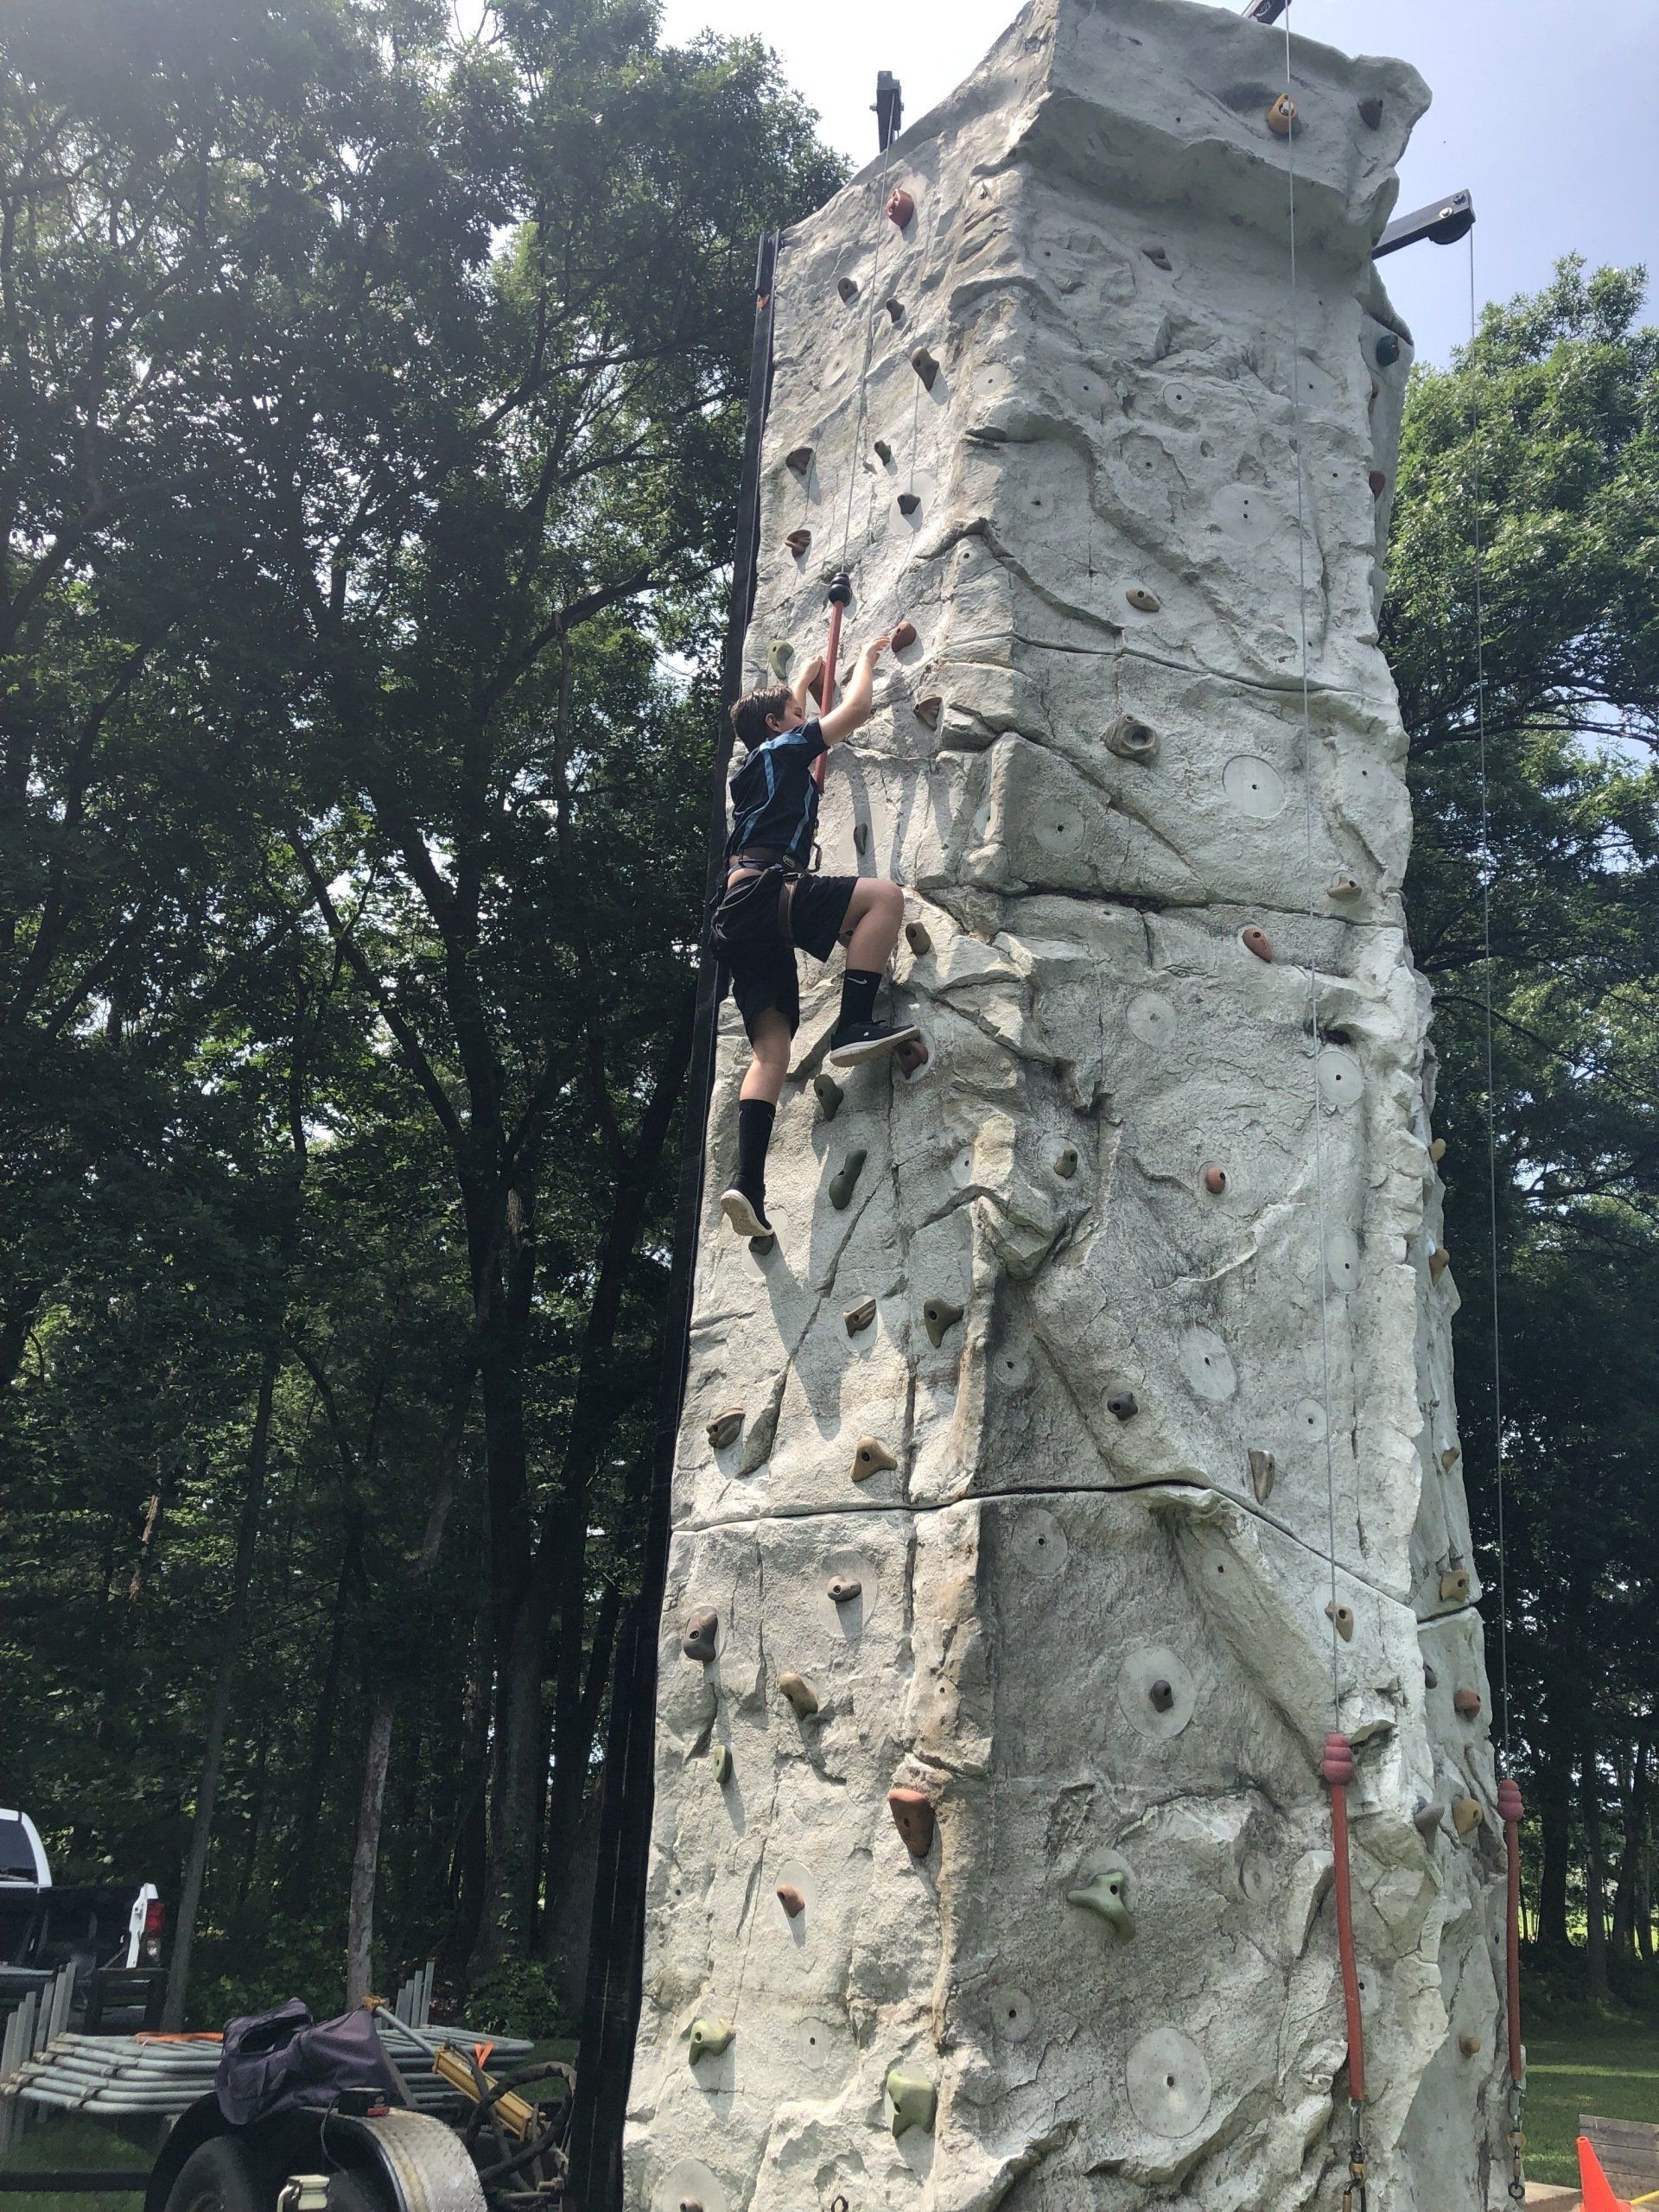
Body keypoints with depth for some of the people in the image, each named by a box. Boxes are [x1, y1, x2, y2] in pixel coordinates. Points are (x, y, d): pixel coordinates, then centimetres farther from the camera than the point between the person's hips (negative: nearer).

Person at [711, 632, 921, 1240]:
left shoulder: (753, 769, 34)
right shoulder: (783, 749, 11)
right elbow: (855, 710, 11)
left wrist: (805, 679, 68)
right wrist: (866, 659, 29)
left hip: (737, 919, 8)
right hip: (762, 894, -8)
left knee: (771, 1043, -1)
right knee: (885, 895, -14)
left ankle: (749, 1185, -12)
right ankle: (854, 1025, -21)